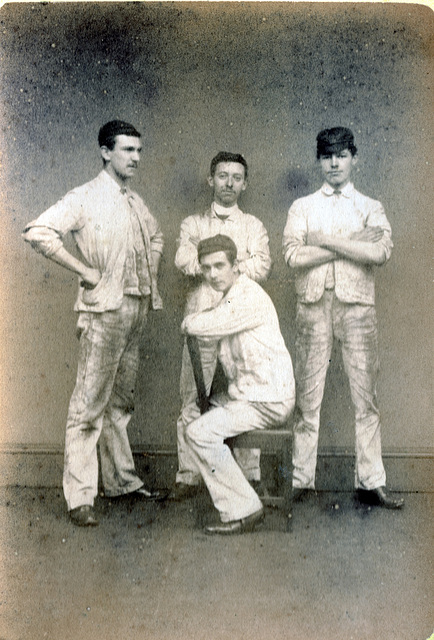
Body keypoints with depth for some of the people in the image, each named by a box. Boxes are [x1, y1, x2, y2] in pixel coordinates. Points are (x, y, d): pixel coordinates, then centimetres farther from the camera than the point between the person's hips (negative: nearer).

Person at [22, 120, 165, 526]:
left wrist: (151, 276, 18)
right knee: (90, 403, -4)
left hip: (137, 310, 8)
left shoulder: (136, 203, 15)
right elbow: (37, 232, -20)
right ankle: (79, 497, 3)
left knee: (120, 401, 16)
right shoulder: (85, 198, -7)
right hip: (104, 311, -7)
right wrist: (84, 270, -17)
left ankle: (122, 480, 27)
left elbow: (156, 236, 34)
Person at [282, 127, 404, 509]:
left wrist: (327, 240, -6)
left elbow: (381, 252, -8)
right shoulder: (302, 207, 12)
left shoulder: (370, 208, 12)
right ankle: (301, 478, 9)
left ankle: (371, 481, 9)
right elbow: (294, 255, -6)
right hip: (314, 305, 0)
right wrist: (353, 244, -7)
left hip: (357, 305, 0)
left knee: (365, 394, 1)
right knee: (308, 394, 1)